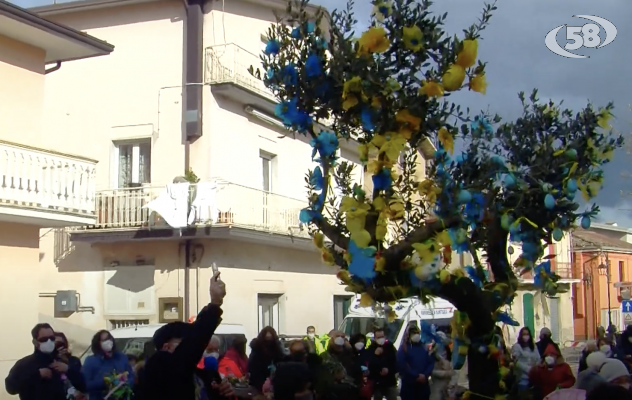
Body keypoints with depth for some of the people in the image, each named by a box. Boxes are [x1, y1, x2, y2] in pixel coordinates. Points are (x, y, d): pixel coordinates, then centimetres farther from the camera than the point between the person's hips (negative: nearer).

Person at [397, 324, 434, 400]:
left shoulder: (424, 347, 12)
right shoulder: (404, 348, -1)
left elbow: (431, 362, 6)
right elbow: (401, 365, -13)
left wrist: (425, 375, -11)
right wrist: (416, 376, -17)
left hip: (423, 384, 4)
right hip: (408, 384, -4)